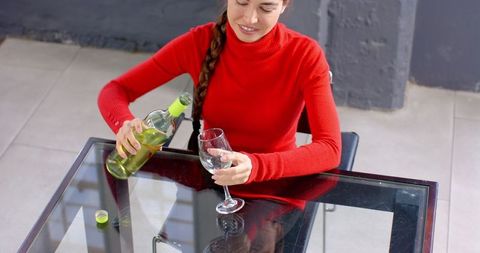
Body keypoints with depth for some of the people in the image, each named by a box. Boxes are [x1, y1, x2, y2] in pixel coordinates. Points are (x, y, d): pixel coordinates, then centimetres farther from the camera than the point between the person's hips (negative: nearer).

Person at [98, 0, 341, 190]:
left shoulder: (306, 55, -18)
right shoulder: (199, 43, -13)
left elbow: (329, 149, -25)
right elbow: (114, 91, -9)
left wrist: (257, 167, -41)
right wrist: (125, 125, -33)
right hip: (211, 179, 2)